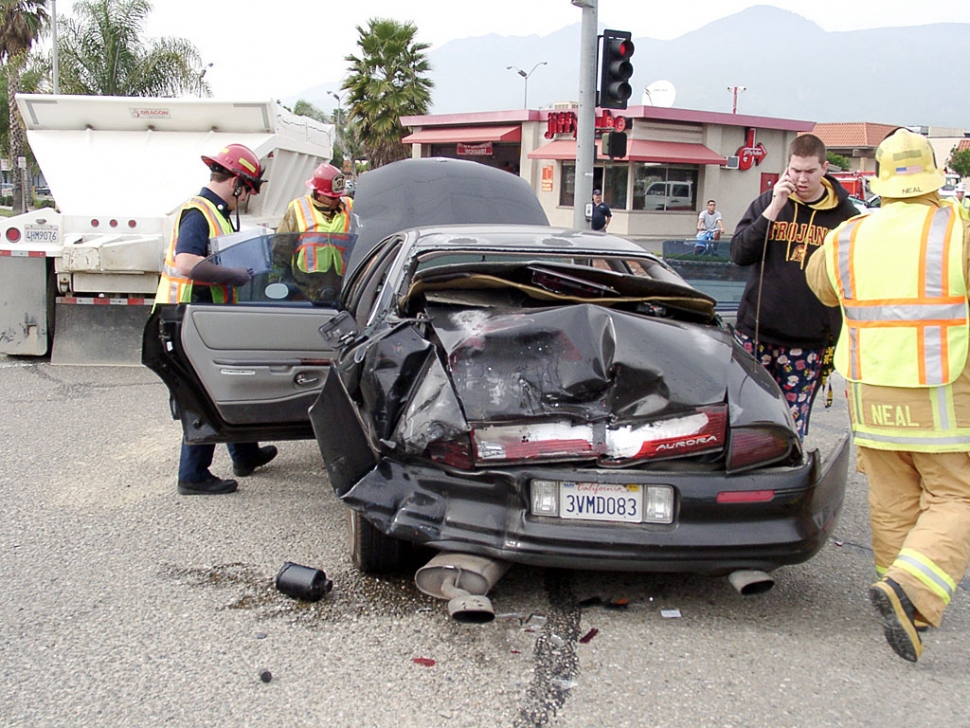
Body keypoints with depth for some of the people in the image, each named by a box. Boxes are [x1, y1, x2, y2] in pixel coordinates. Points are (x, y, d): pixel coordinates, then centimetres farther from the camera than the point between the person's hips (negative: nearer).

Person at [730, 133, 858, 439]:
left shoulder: (844, 215, 3)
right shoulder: (767, 202, 6)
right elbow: (738, 253, -4)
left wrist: (841, 334, 4)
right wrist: (774, 209, -13)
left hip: (808, 344, -1)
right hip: (755, 333, 1)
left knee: (792, 428, 0)